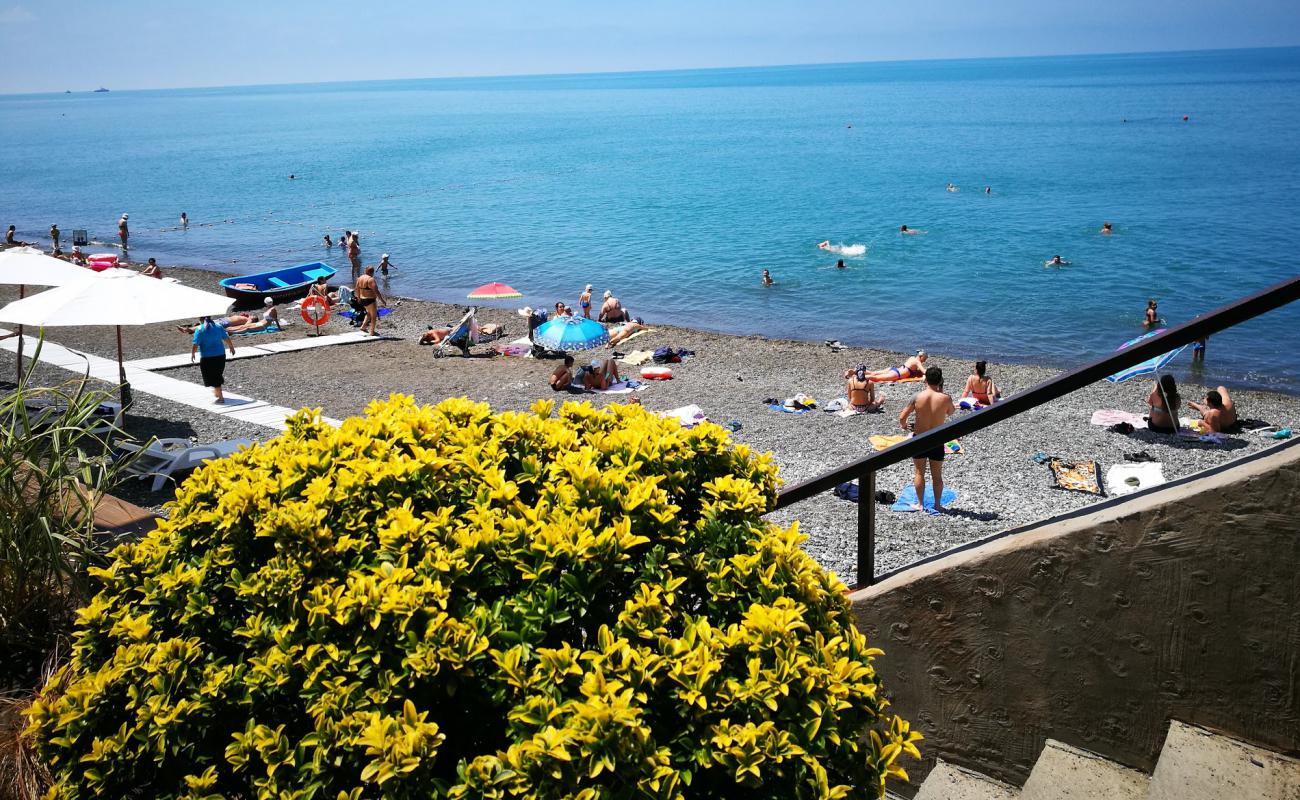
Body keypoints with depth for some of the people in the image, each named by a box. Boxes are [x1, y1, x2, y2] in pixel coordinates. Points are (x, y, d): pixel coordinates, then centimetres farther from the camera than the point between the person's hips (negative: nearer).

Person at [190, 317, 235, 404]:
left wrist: (192, 354, 3)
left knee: (213, 378, 2)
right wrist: (231, 347, 22)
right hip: (220, 355, 5)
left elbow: (195, 344, -12)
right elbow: (227, 339, 6)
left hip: (207, 358, -5)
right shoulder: (218, 327, 3)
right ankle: (216, 392, 41)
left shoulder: (200, 330, -9)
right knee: (218, 374, 23)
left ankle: (220, 397, -1)